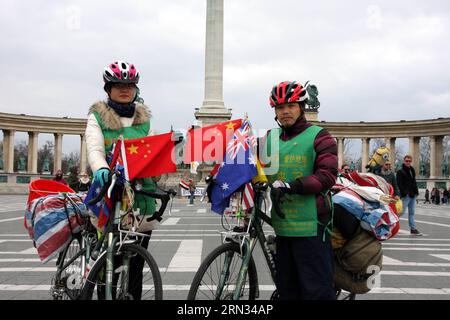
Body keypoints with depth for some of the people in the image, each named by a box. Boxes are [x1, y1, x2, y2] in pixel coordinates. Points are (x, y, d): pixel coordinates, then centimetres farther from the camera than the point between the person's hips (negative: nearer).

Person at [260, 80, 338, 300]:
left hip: (311, 225, -5)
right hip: (282, 225, 5)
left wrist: (294, 186, -26)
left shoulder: (318, 136, -3)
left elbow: (327, 175, -13)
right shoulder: (270, 138, 13)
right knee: (287, 289, 16)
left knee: (316, 289, -1)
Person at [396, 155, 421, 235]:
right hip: (406, 195, -7)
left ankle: (413, 229, 12)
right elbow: (399, 183, -13)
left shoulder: (412, 171, 18)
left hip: (413, 195, 7)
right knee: (401, 211, -8)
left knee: (411, 213, 10)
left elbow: (414, 182, 22)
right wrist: (404, 192, -22)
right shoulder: (400, 172, -5)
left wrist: (416, 191, 11)